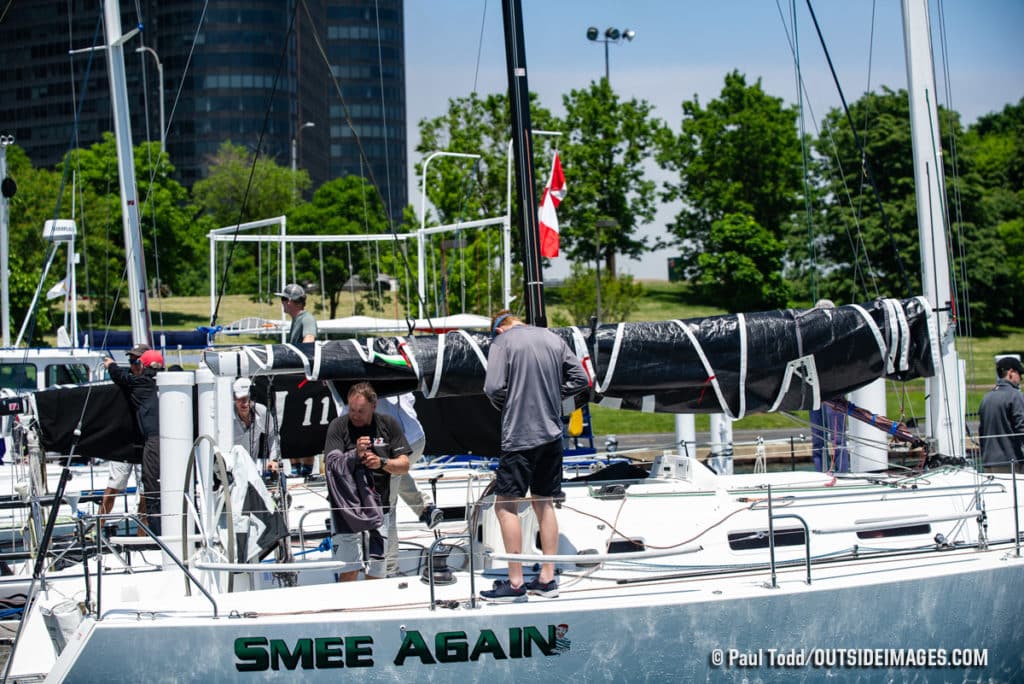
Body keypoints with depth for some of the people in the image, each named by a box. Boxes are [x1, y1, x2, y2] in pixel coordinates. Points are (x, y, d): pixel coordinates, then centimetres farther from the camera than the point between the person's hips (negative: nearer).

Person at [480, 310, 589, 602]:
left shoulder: (503, 342, -6)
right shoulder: (554, 339, 10)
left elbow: (494, 387, -15)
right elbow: (580, 379, 9)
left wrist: (505, 407, 5)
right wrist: (552, 397, 13)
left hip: (519, 436, -6)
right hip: (552, 434, 6)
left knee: (506, 505, -1)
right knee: (544, 503, 15)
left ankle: (515, 583, -3)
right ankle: (547, 579, 16)